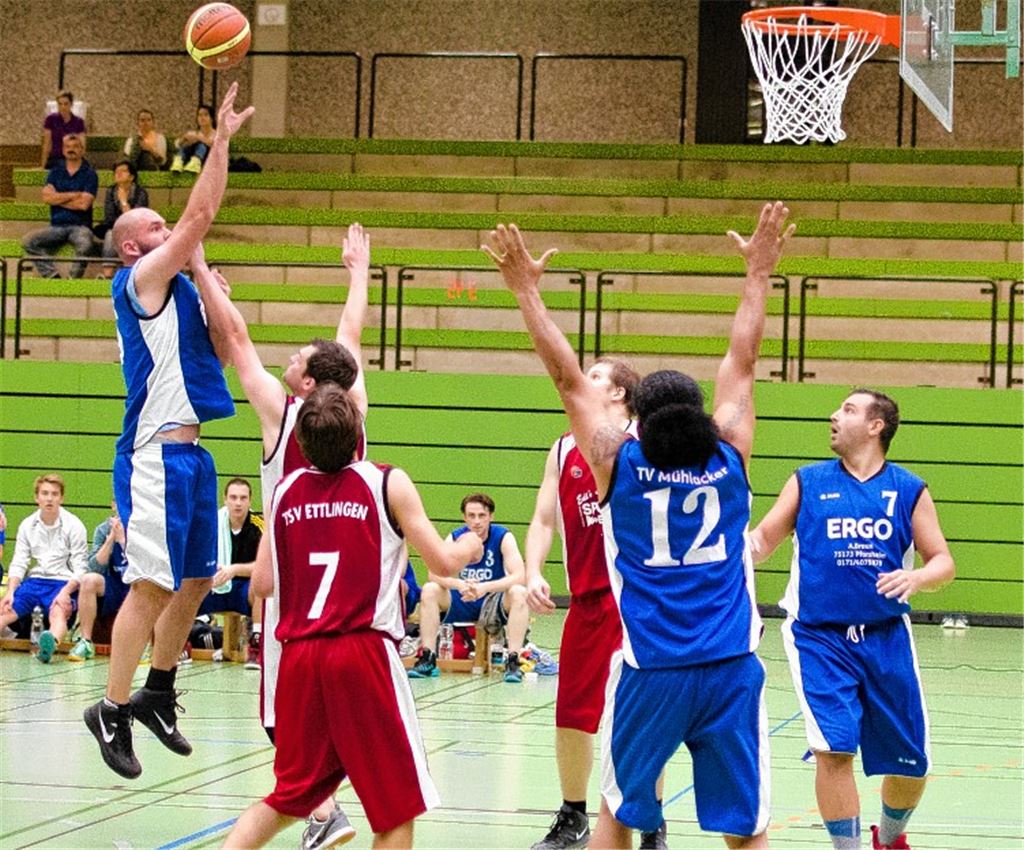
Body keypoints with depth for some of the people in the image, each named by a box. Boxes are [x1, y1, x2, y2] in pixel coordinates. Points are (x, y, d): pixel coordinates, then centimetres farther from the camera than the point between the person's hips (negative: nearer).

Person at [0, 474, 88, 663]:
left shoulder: (73, 526, -3)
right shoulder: (27, 525, 9)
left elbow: (80, 568, -5)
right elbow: (18, 563, 7)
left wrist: (66, 592, -23)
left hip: (64, 583, -5)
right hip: (35, 580, 5)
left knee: (58, 613, -36)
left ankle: (51, 643, -68)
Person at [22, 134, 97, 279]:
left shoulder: (89, 174, 3)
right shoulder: (56, 172, 14)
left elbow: (84, 204, -10)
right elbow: (47, 197, -2)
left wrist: (59, 199, -1)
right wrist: (73, 195, -6)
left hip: (80, 226, -4)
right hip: (57, 226, 4)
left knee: (85, 244, -38)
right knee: (28, 241, -21)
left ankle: (74, 278, -18)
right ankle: (51, 275, -22)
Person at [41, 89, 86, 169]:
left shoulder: (78, 122, 1)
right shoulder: (51, 119, -1)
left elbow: (82, 146, 0)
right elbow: (47, 144, 0)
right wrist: (44, 164, -2)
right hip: (54, 161, -1)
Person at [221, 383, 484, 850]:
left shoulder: (285, 490, 9)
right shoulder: (387, 484, -2)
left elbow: (262, 583, 11)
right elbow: (444, 562, -1)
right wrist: (468, 545, 21)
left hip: (299, 654, 5)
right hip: (364, 653, -5)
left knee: (290, 797, 19)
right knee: (398, 808, 5)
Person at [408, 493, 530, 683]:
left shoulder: (503, 537, -13)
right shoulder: (455, 538, -7)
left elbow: (518, 576, -25)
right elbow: (435, 573, -18)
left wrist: (485, 587, -40)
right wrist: (458, 584, -39)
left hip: (494, 604, -2)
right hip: (461, 603, 2)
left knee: (519, 593, -32)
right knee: (429, 590, -22)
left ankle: (513, 661, -34)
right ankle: (428, 659, -22)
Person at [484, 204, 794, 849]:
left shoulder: (619, 464, 0)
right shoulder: (729, 459, 3)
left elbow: (568, 378, 4)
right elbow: (743, 364, 12)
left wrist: (527, 290, 11)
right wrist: (759, 275, 21)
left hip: (649, 674, 0)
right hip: (731, 671, 0)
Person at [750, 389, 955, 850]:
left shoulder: (909, 490, 5)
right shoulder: (807, 482, 5)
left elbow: (943, 563, 4)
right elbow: (760, 543, 7)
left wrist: (915, 577, -17)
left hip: (886, 638, 2)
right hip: (820, 638, -1)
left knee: (910, 761, 7)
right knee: (833, 748, -17)